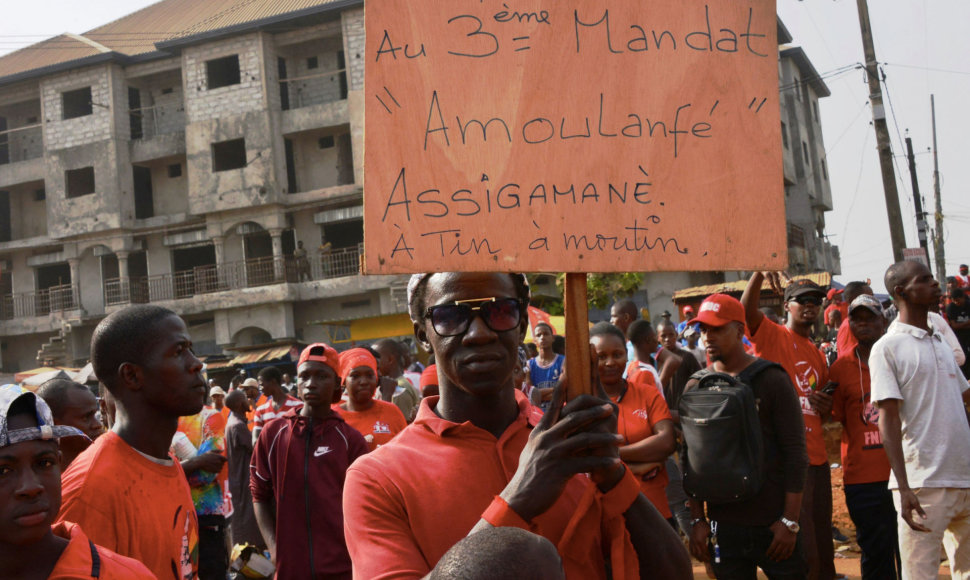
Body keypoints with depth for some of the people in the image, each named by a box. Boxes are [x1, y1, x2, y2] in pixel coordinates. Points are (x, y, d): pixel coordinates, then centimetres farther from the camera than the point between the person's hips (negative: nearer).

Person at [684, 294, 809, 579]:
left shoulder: (772, 379, -4)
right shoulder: (695, 387, 6)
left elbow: (795, 451, -5)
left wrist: (790, 521, -10)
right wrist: (697, 520, 4)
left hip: (774, 523, -3)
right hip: (724, 525, 3)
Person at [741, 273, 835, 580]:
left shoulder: (818, 355, 20)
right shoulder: (773, 335, -2)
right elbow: (746, 310, -22)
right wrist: (761, 270, -30)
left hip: (818, 457, 8)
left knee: (824, 551, 15)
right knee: (804, 554, -6)